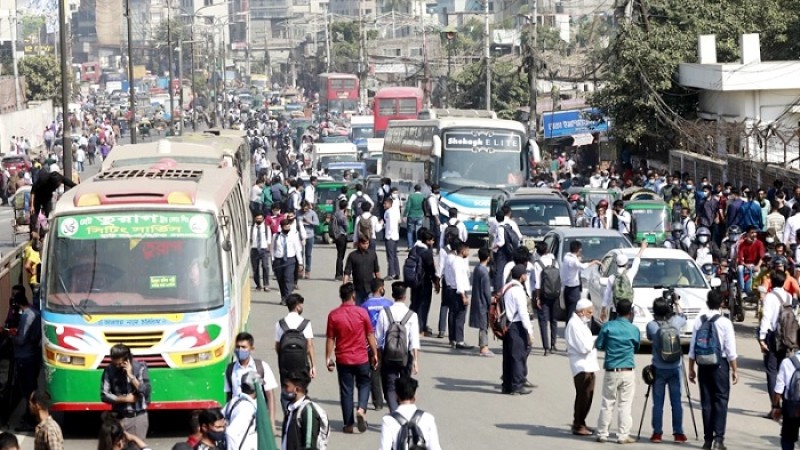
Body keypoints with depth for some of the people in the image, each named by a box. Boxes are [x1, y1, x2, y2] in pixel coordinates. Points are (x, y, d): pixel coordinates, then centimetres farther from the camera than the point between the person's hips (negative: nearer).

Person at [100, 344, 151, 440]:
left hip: (138, 417, -1)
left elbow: (145, 391, -14)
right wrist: (125, 399, -10)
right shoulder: (109, 370, -4)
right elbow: (104, 395, -4)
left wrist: (131, 375, -20)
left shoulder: (140, 367, -7)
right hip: (119, 417, 1)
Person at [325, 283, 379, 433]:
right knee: (364, 384, 17)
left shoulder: (333, 315, -5)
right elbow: (370, 335, -1)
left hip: (343, 359, 1)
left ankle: (349, 424, 8)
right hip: (361, 358, -1)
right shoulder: (362, 312, -7)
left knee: (346, 390, 7)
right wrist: (375, 354, 9)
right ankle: (361, 409, -9)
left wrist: (328, 358, 5)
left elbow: (330, 339, -3)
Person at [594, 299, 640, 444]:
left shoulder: (607, 326, -4)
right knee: (625, 404, 4)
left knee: (607, 403, 8)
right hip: (628, 372, -1)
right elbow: (636, 349, 10)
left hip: (611, 371, 1)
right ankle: (623, 435, 3)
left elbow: (598, 345, 2)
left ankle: (602, 434, 12)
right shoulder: (634, 330, -4)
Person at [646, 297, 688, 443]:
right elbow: (683, 317, 18)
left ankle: (657, 433, 5)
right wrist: (677, 304, 31)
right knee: (676, 401, 6)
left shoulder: (651, 325, -10)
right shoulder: (675, 322, -6)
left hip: (658, 369, -1)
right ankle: (678, 433, 7)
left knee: (658, 402, 4)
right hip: (675, 368, 1)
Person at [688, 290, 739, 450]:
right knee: (721, 400, 0)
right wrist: (734, 370, 0)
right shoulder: (725, 322, -7)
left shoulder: (699, 321, 2)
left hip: (703, 363, 3)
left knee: (706, 401, 8)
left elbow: (693, 347, 5)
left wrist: (691, 368, 14)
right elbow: (730, 349, -7)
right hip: (720, 363, -3)